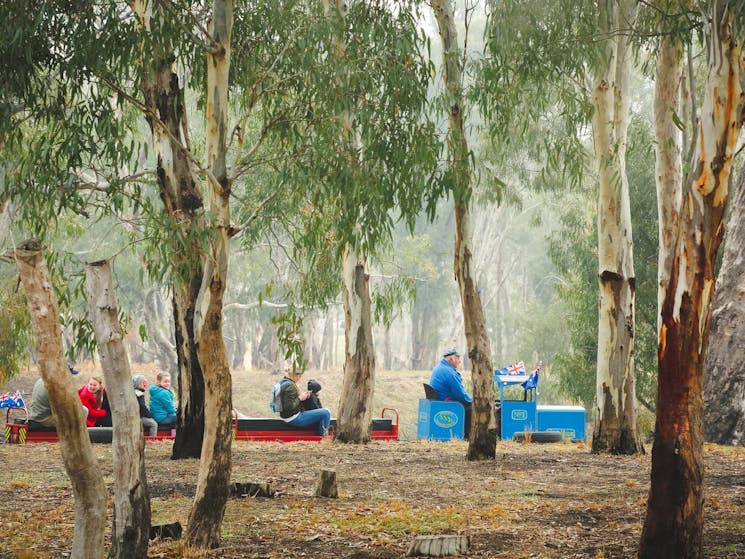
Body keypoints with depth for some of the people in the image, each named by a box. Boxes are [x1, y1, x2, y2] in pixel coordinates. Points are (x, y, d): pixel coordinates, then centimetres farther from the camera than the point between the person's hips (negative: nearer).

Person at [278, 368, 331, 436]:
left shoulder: (284, 382, 8)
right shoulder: (289, 386, -23)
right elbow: (289, 407, -28)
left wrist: (302, 395, 6)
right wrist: (300, 398, -17)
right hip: (295, 419, -11)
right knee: (326, 413, -12)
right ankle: (324, 436, 6)